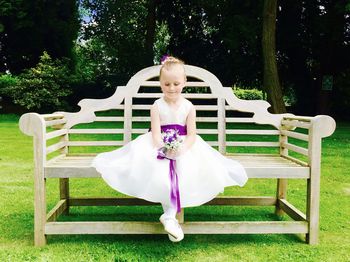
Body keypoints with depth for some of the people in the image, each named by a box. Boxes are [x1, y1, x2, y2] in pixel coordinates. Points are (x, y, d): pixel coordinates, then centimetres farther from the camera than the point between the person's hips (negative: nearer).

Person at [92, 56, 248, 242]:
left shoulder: (188, 107, 0)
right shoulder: (157, 106, -3)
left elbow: (191, 135, -3)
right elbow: (156, 134, -10)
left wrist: (181, 149, -23)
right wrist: (164, 148, -29)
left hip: (184, 147, 1)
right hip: (160, 146, -1)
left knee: (187, 170, -28)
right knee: (159, 173, -29)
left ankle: (169, 216, -20)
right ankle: (170, 216, -18)